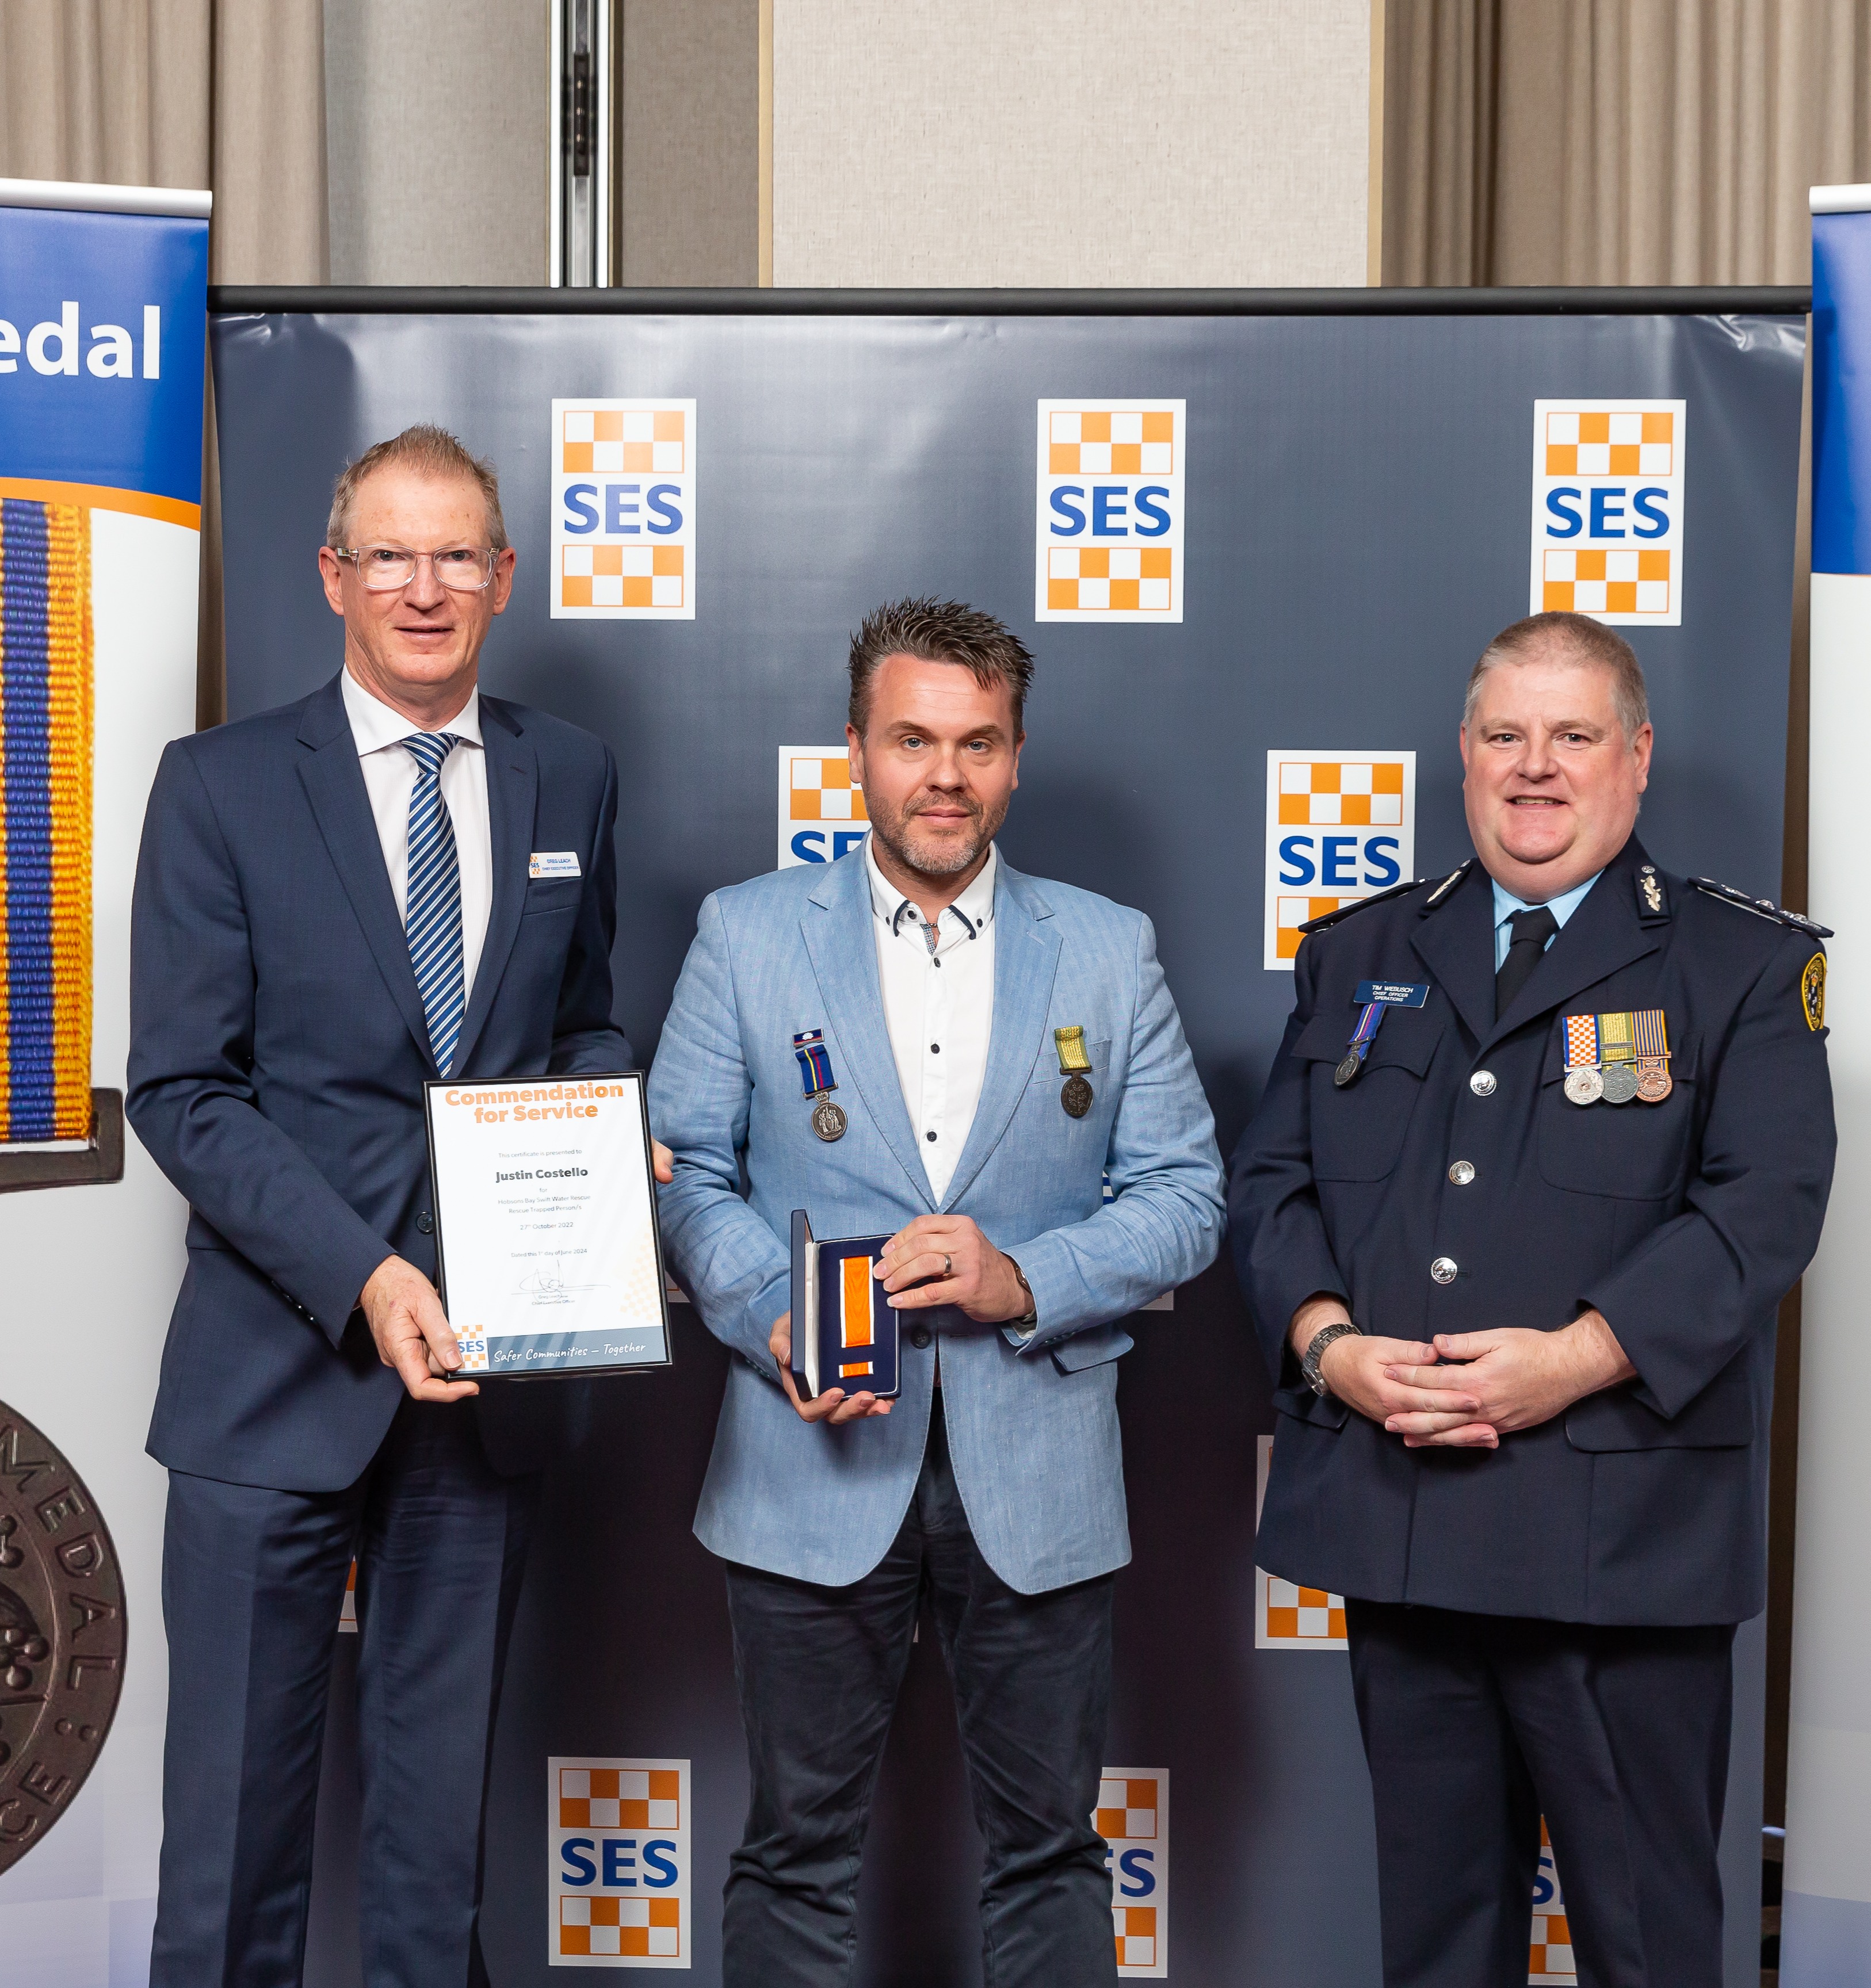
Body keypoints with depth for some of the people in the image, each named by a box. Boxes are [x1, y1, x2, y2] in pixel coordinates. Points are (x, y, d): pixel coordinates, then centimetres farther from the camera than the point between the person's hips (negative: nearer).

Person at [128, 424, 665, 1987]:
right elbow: (182, 1091, -7)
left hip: (492, 1358, 3)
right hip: (282, 1365, -2)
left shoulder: (572, 777, 7)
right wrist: (361, 1276, -19)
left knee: (443, 1792, 16)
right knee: (237, 1797, 7)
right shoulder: (219, 786, -3)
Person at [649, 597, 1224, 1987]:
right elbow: (683, 1168, 3)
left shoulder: (1110, 950, 5)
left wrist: (1024, 1280, -15)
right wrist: (774, 1321, -15)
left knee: (1048, 1849, 13)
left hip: (1040, 1472, 1)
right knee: (799, 1848, 12)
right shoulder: (748, 935, 4)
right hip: (815, 1467, 0)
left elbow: (1184, 1196, 2)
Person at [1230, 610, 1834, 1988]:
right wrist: (1327, 1339, -10)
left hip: (1619, 1529, -3)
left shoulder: (1746, 966, 2)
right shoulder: (1359, 955, 14)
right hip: (1392, 1506, 4)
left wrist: (1578, 1357, -21)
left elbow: (1764, 1204, -9)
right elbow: (1273, 1177, 9)